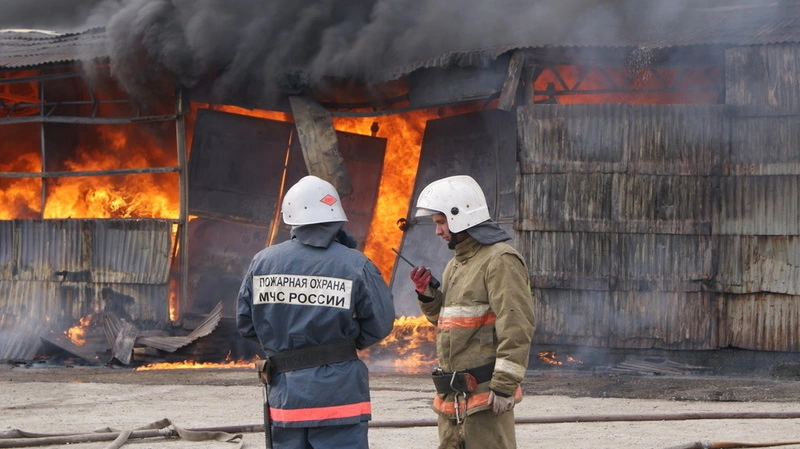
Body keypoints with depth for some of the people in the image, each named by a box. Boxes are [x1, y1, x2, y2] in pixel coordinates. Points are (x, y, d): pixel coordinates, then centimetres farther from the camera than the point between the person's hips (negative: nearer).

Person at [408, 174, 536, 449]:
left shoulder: (500, 261, -13)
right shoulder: (456, 265, 19)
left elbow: (516, 327, -20)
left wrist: (504, 385, -22)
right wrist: (427, 295, 7)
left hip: (484, 393, -10)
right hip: (452, 396, 10)